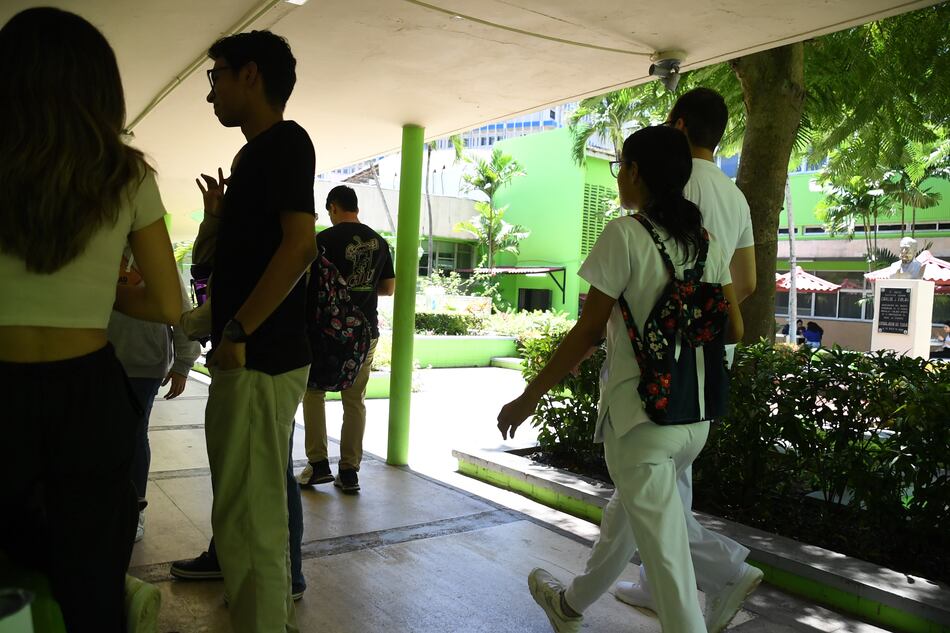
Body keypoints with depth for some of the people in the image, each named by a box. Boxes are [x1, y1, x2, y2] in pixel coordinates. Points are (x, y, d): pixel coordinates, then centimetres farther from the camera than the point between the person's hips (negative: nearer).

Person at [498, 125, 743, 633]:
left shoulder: (624, 235, -13)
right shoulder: (705, 241, 6)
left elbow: (588, 332, -15)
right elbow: (734, 329, 8)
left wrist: (529, 397, -7)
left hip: (641, 414, -8)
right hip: (695, 415, 8)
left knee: (666, 554, 0)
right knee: (626, 514, 25)